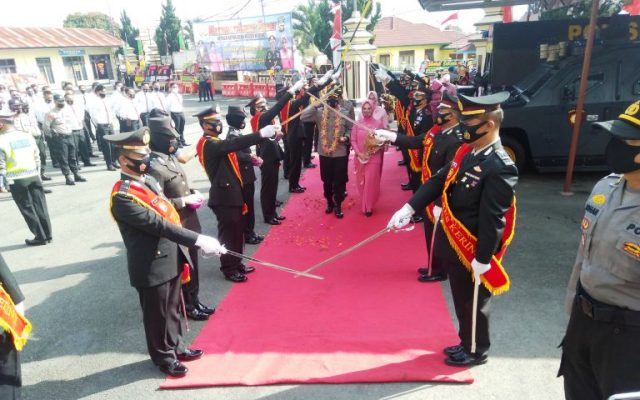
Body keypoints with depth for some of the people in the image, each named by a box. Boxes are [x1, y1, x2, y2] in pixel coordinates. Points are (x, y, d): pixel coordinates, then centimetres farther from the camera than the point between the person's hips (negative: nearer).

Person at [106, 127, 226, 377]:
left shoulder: (149, 181, 6)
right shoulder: (122, 197, -21)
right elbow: (158, 225, -28)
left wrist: (181, 252, 12)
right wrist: (199, 240, -32)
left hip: (171, 260, 8)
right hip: (151, 268, -8)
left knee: (172, 309, 23)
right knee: (157, 315, 13)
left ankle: (175, 346, 42)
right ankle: (163, 357, 32)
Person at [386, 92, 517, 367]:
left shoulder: (500, 168, -25)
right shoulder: (466, 152, 3)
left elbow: (493, 220, -25)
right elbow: (439, 181, 6)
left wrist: (483, 259, -22)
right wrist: (410, 207, -3)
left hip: (472, 251, -8)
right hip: (452, 244, 8)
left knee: (473, 303, 13)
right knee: (461, 299, 24)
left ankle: (476, 352, 35)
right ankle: (466, 342, 45)